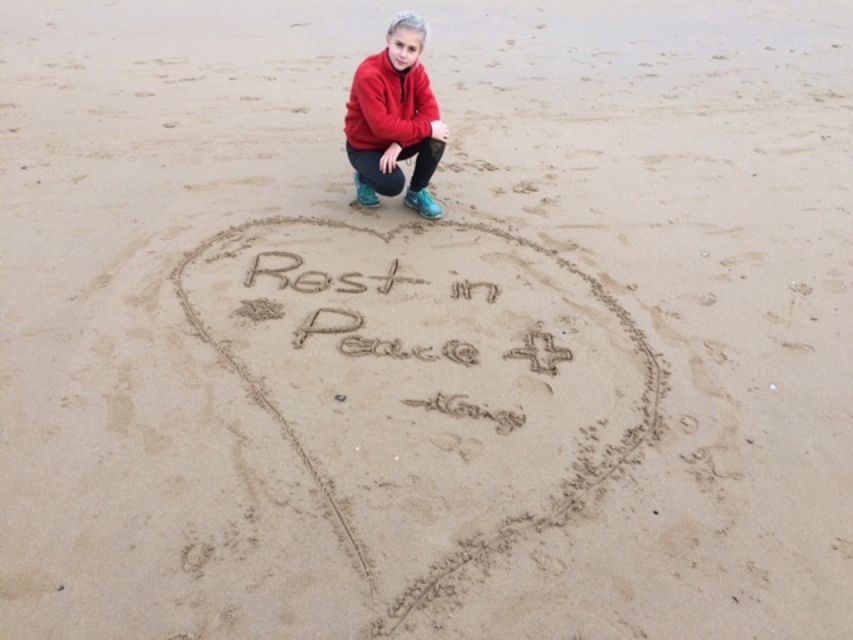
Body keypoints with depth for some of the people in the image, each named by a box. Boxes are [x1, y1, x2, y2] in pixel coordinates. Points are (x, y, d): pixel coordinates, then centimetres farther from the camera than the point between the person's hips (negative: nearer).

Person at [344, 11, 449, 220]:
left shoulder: (416, 71, -8)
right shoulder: (368, 75, -28)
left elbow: (429, 110, -16)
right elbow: (381, 126, -33)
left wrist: (401, 143, -30)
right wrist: (427, 128, -33)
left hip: (398, 142, 5)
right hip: (364, 146, -5)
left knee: (438, 136, -21)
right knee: (393, 184, -31)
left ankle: (416, 193, 1)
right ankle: (365, 178, 7)